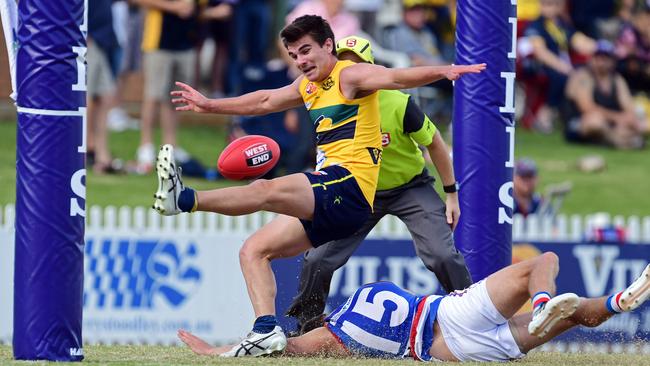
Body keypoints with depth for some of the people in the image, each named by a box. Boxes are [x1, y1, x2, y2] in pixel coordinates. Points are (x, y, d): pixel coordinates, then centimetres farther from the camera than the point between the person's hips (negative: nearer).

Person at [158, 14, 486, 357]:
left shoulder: (350, 75, -3)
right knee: (253, 250, 4)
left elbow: (396, 77, -20)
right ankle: (267, 331, -10)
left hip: (347, 186, -10)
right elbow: (264, 102, 38)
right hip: (324, 202, 10)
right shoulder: (309, 86, 24)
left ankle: (185, 199, -42)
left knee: (264, 190, -29)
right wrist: (209, 105, 42)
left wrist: (443, 71, -38)